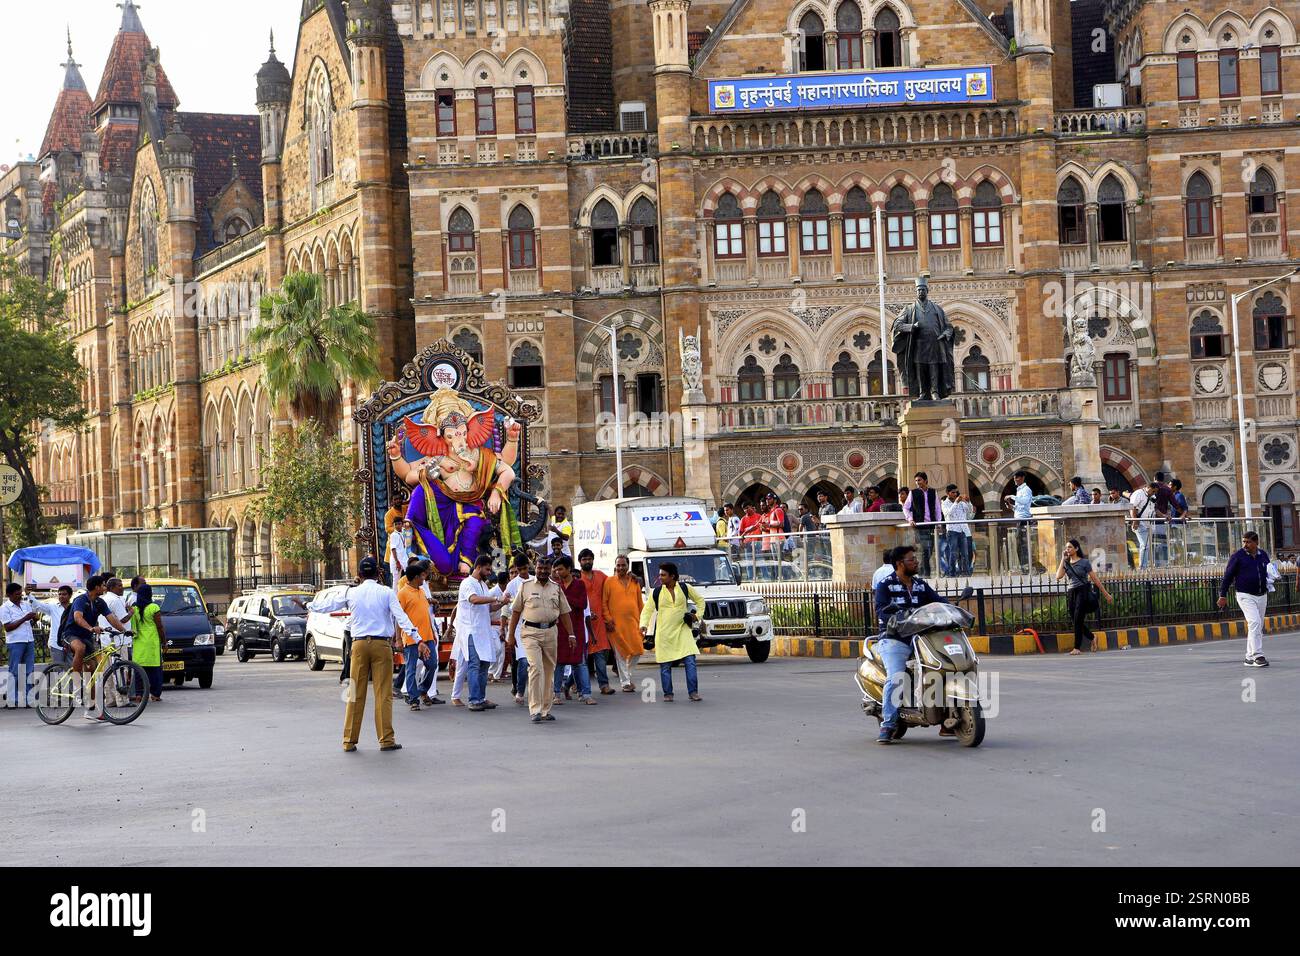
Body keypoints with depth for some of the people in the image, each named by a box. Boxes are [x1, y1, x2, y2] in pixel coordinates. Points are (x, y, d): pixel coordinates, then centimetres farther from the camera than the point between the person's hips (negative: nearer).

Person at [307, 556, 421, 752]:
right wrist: (417, 638, -13)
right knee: (383, 694, 0)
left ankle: (349, 741, 9)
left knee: (356, 695, 6)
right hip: (382, 644, -2)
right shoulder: (386, 592, -1)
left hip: (359, 644, 2)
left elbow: (327, 604, 17)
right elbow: (401, 617, -10)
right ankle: (386, 740, -1)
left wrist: (310, 605, 36)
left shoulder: (350, 593, 4)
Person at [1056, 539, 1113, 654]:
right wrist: (1063, 559, -5)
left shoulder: (1084, 562, -2)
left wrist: (1106, 594, 4)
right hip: (1071, 593, 5)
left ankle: (1077, 648, -5)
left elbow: (1095, 579, 2)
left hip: (1083, 592, -5)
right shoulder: (1066, 563, 9)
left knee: (1078, 621, -10)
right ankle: (1092, 638, 32)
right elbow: (1058, 576, -7)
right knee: (1075, 621, 8)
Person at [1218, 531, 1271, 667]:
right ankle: (1258, 655, -22)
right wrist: (1223, 595, -4)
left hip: (1262, 596, 6)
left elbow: (1267, 573, 21)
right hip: (1245, 596, -5)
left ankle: (1250, 657, 16)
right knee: (1254, 622, -20)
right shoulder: (1238, 556, -5)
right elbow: (1228, 575, -2)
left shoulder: (1263, 555, 9)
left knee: (1259, 626, 7)